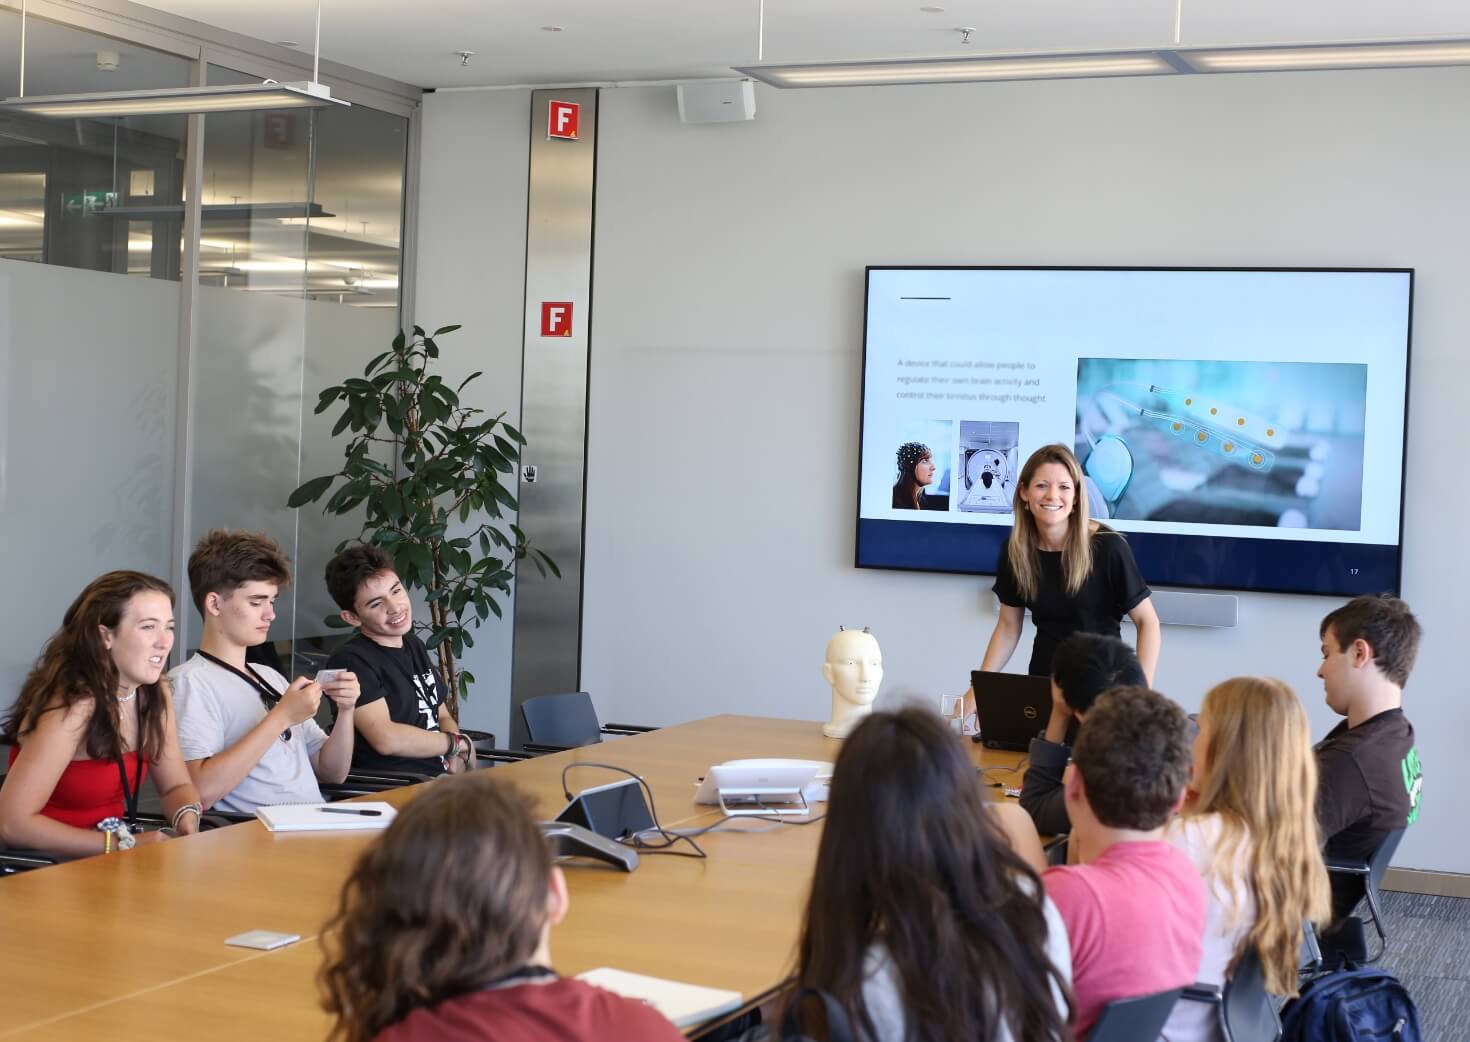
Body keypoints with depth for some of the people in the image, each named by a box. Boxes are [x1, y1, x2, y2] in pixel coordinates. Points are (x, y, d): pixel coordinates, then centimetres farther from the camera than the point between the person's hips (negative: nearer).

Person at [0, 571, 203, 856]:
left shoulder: (154, 693, 0)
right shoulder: (73, 705, -22)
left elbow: (176, 785, 9)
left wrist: (187, 822, -13)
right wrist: (123, 844, -23)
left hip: (110, 863, 7)